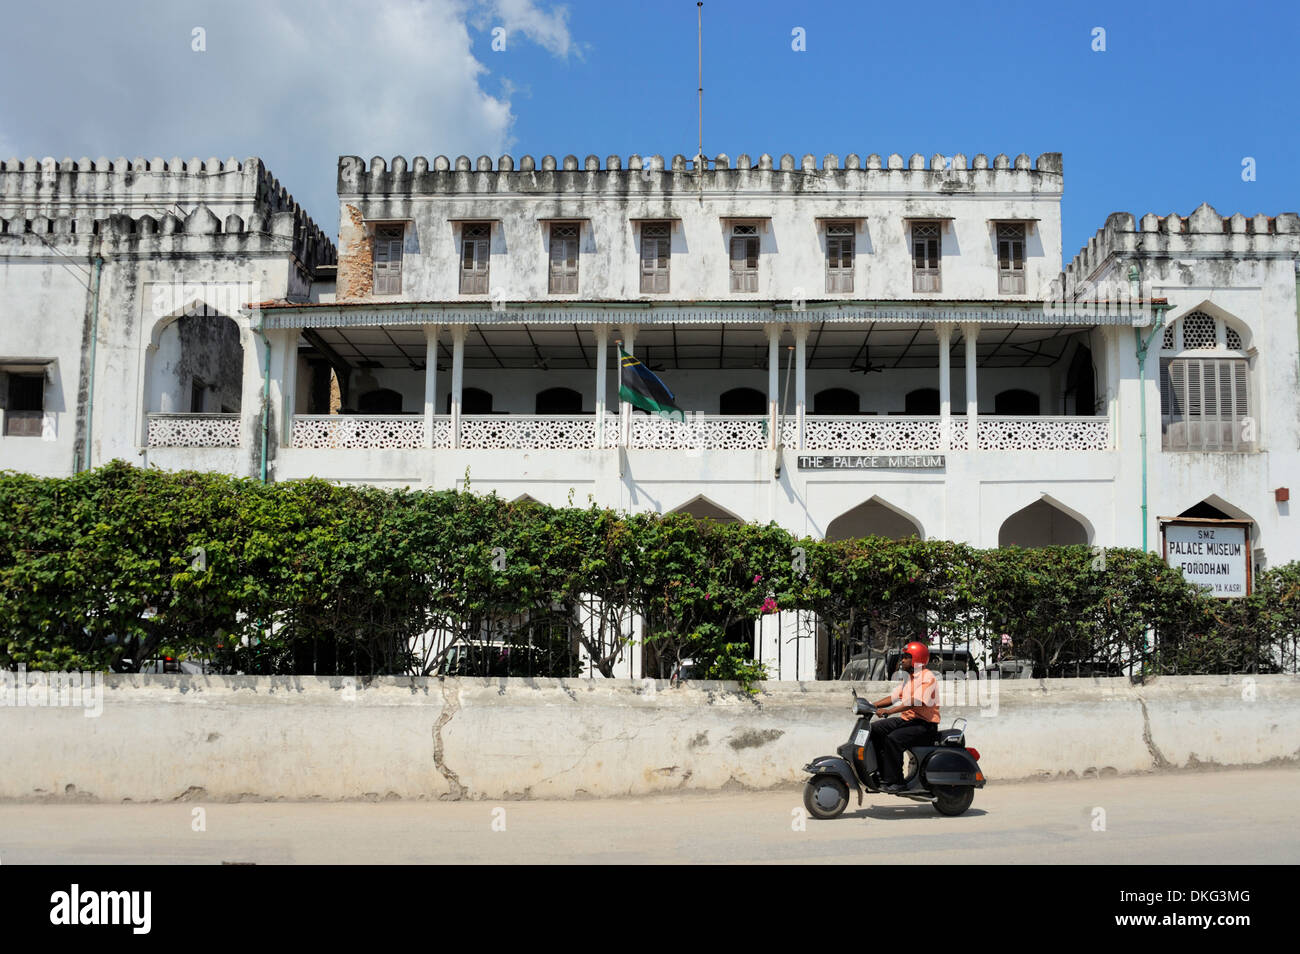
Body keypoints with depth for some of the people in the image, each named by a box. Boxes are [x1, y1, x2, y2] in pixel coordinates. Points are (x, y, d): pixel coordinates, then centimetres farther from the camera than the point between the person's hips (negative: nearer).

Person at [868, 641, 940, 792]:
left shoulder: (928, 677, -12)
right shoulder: (909, 678, 19)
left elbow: (915, 701, -26)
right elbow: (893, 696, 17)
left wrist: (888, 711, -33)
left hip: (924, 724, -9)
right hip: (907, 720, 10)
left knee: (893, 739, -30)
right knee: (874, 729, -3)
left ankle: (895, 781, -22)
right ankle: (880, 774, -4)